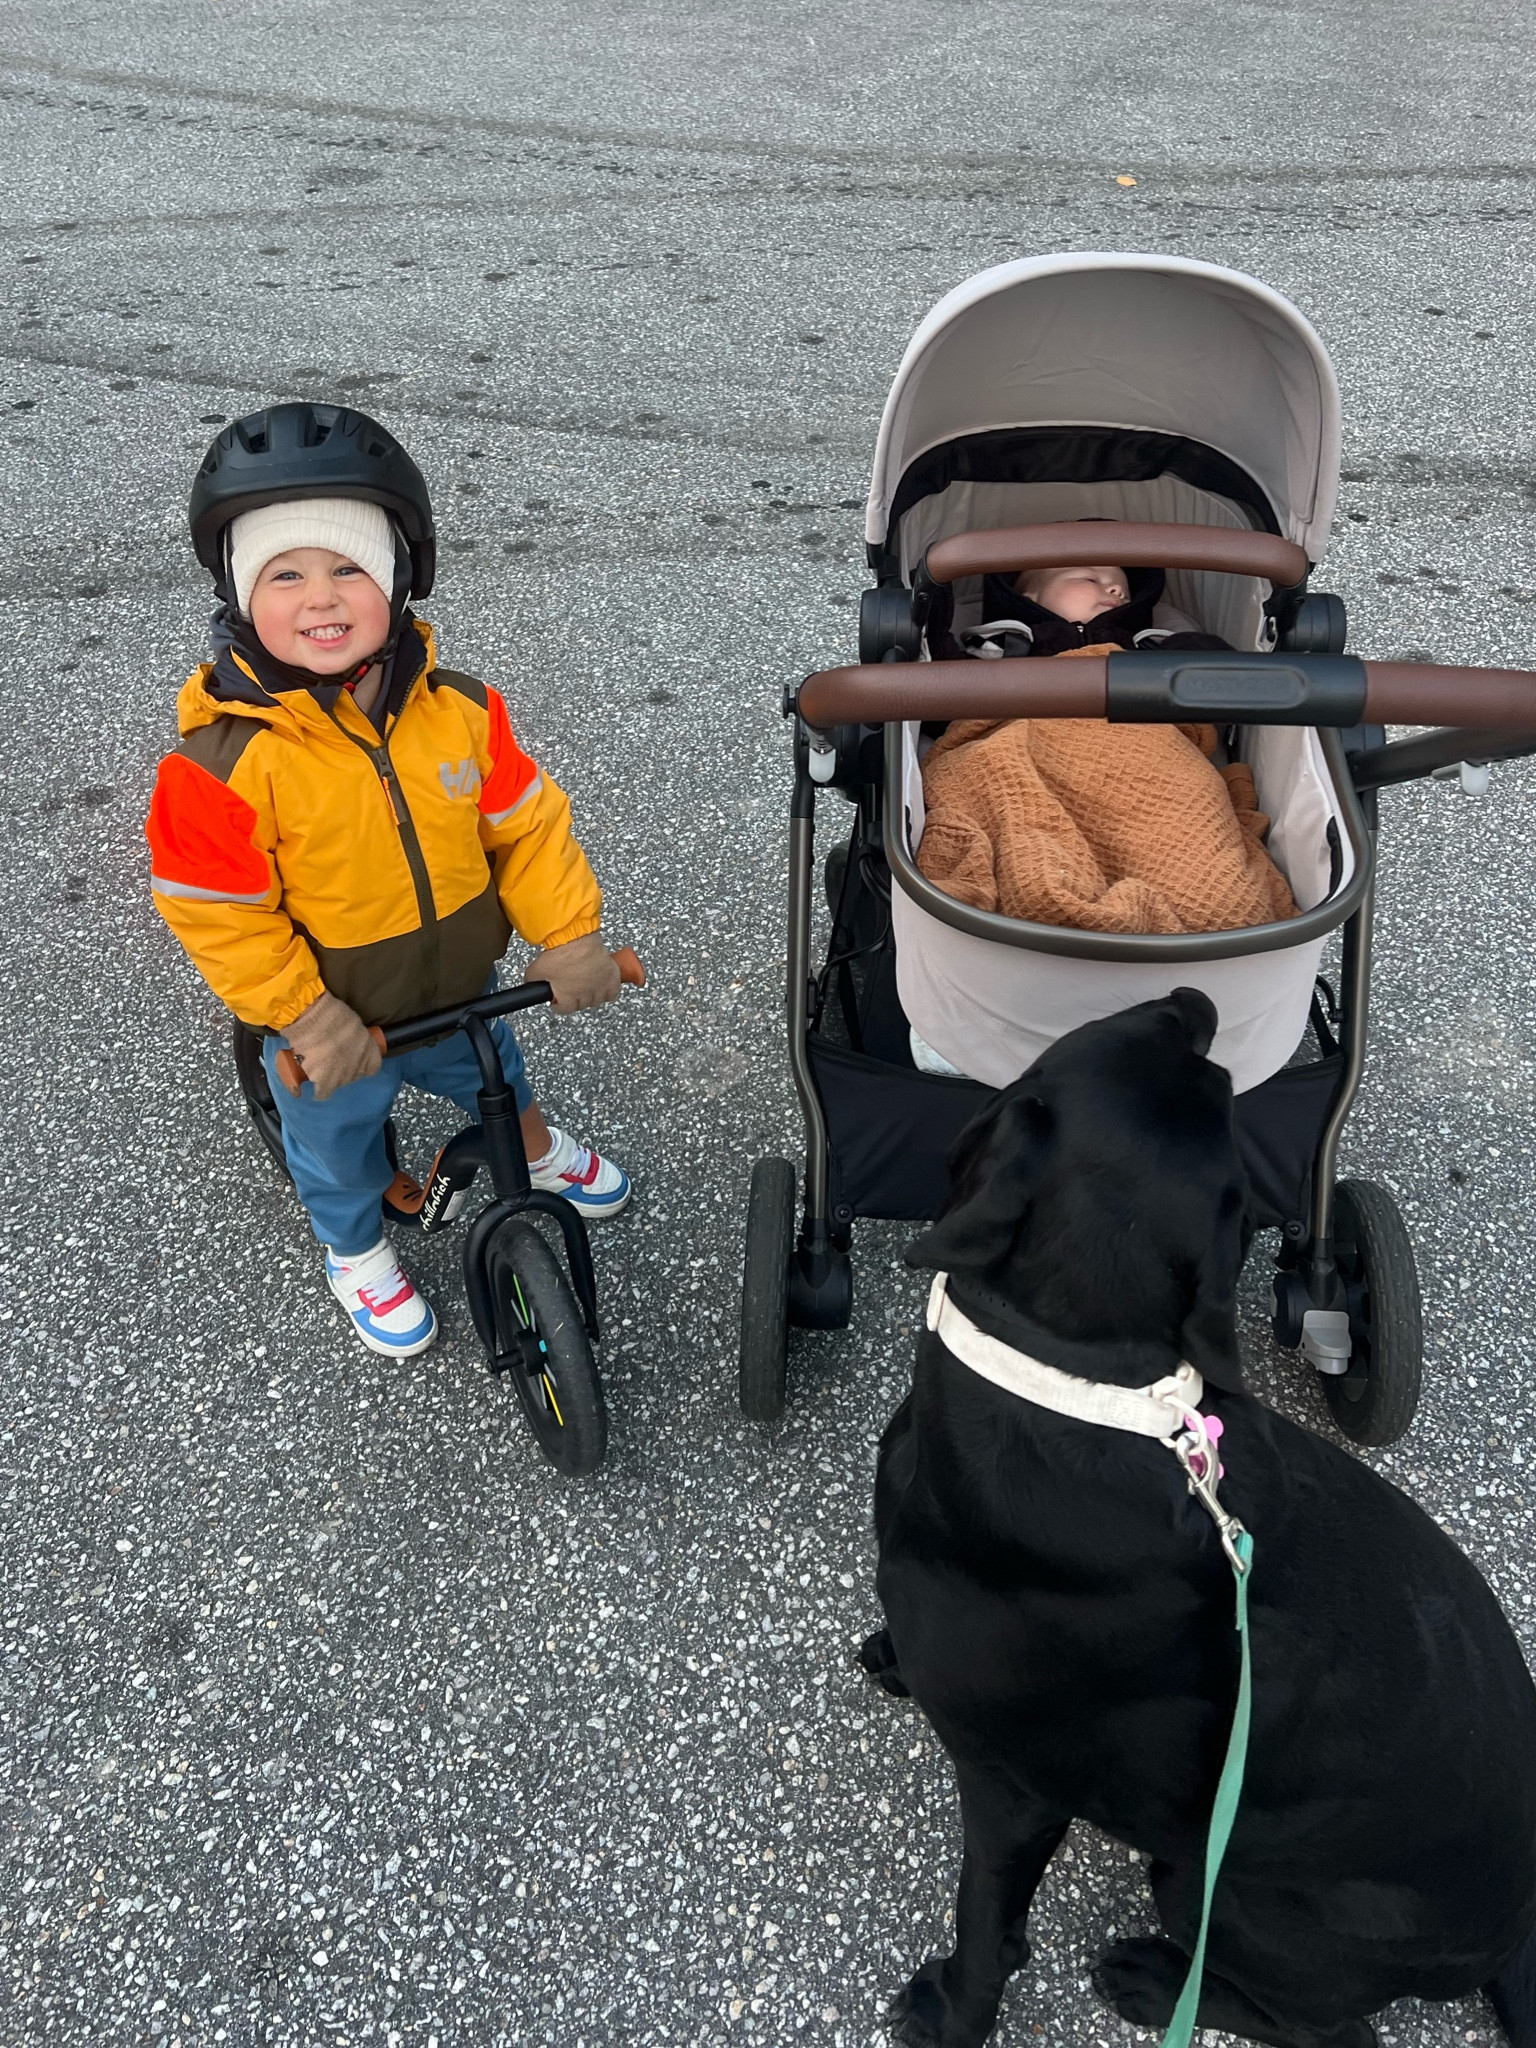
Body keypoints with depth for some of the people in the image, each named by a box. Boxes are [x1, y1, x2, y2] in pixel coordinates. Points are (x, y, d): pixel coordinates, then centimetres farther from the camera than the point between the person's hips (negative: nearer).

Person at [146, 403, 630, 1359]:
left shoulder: (458, 709, -18)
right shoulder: (224, 761, -29)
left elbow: (524, 823, -9)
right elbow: (219, 913, -22)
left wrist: (569, 933, -13)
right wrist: (305, 1017, -23)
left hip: (463, 987, 3)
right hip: (334, 1028, -3)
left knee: (496, 1079, 33)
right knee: (340, 1146, 25)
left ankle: (539, 1149, 67)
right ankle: (358, 1252, 56)